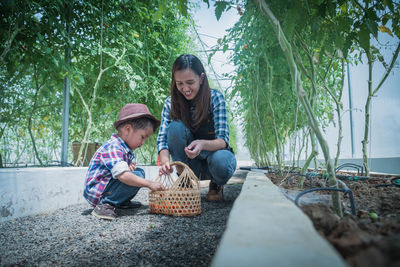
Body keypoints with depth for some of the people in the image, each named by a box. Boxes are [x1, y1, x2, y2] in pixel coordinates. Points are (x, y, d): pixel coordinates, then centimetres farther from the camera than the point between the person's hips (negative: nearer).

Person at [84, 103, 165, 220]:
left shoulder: (126, 148, 7)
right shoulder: (113, 147, -25)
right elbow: (122, 175, -38)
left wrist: (130, 165, -4)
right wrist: (150, 184, -34)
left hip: (105, 186, 10)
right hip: (95, 192, -10)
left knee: (139, 172, 10)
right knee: (136, 176, -25)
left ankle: (122, 201, 12)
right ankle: (105, 204, -19)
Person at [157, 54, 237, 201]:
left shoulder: (215, 97, -17)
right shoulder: (171, 103, -9)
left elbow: (223, 140, -23)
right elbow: (162, 138, -15)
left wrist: (202, 144, -45)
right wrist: (165, 160, -38)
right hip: (190, 164, 2)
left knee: (221, 160, -37)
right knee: (175, 127, -25)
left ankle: (216, 185, 1)